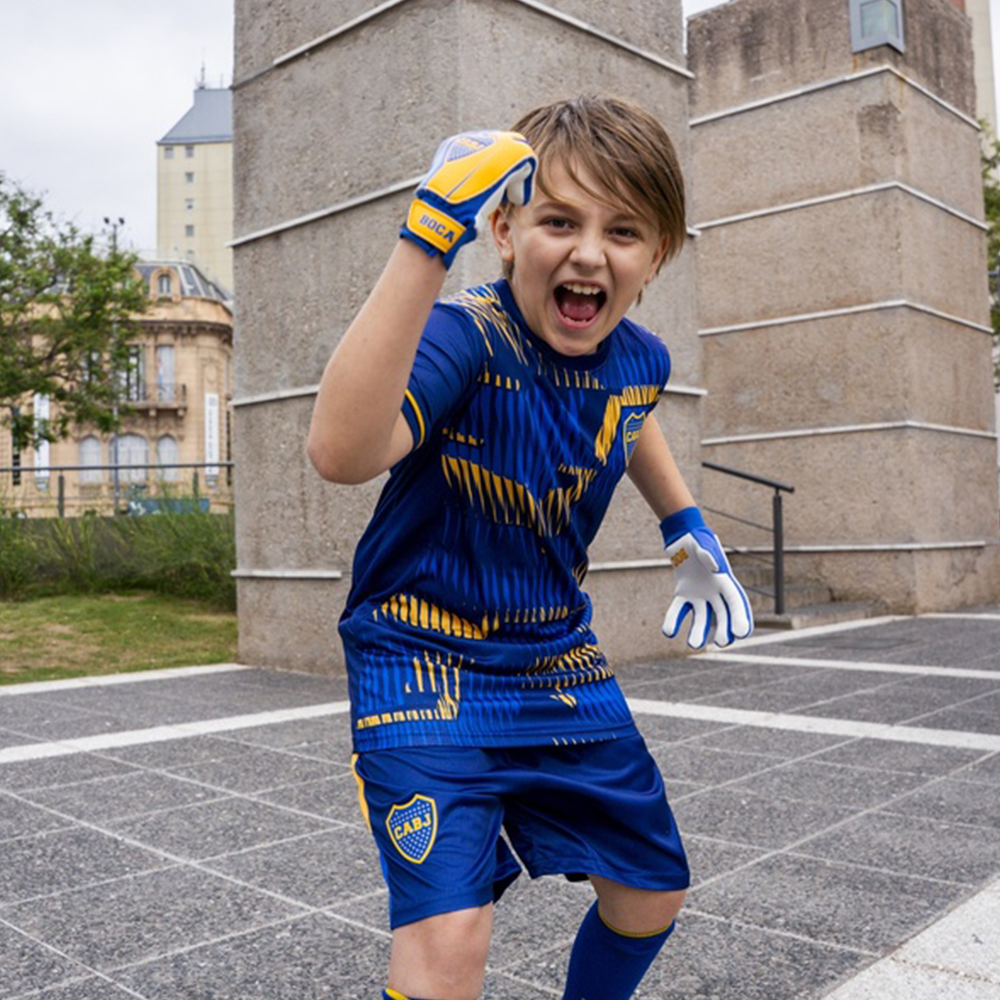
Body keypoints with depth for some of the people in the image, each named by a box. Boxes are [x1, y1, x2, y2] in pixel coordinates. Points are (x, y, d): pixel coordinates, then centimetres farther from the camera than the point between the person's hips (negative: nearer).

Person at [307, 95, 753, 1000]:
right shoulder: (462, 339, -25)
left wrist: (688, 529, 17)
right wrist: (429, 239, -49)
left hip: (557, 659, 7)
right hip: (424, 657, -6)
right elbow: (344, 451, -48)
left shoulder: (639, 359, -5)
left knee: (653, 892, 17)